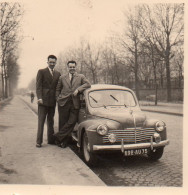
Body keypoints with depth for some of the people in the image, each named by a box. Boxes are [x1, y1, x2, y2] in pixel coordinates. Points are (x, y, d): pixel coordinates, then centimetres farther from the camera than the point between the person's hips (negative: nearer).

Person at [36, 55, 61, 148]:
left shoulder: (57, 74, 14)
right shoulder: (41, 72, 3)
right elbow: (38, 86, -5)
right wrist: (39, 98, -15)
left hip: (52, 101, 4)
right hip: (43, 100, -4)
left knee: (51, 121, 11)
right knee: (41, 121, -2)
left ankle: (51, 139, 19)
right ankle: (39, 141, 2)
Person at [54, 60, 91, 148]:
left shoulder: (81, 77, 13)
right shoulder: (62, 78, 16)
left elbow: (88, 84, -2)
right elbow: (57, 90, 20)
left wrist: (78, 89, -14)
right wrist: (58, 98, 5)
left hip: (75, 104, 0)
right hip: (63, 103, 1)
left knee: (72, 122, -8)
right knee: (62, 122, 2)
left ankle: (58, 136, 5)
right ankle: (63, 141, 15)